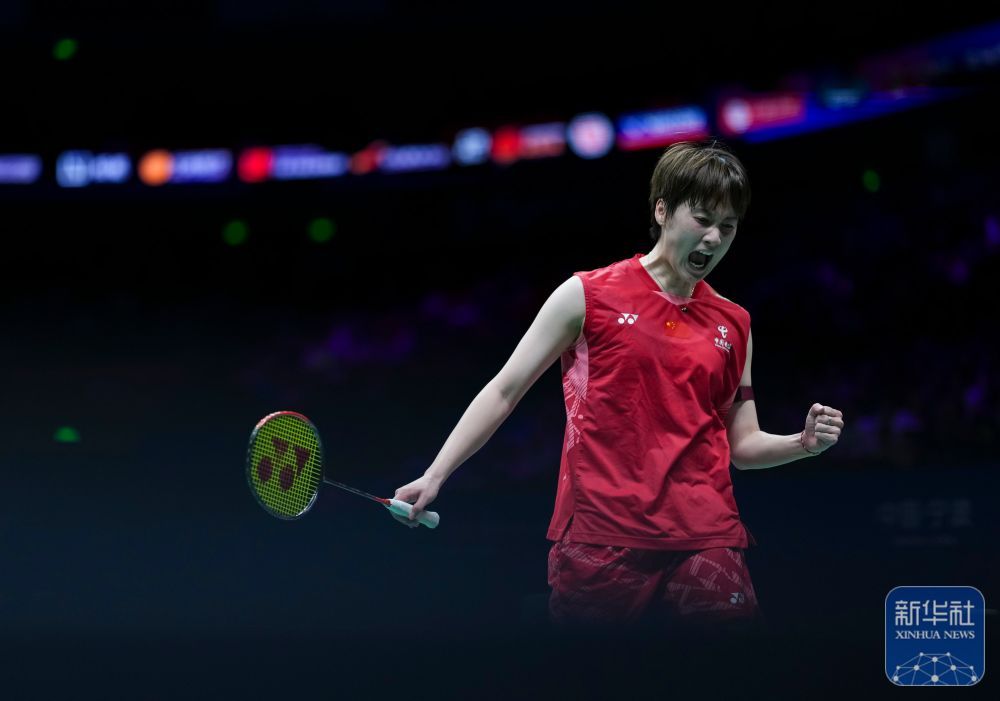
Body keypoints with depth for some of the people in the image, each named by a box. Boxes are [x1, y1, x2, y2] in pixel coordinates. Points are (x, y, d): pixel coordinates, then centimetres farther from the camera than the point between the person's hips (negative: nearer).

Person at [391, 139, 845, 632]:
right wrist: (435, 475, -4)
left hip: (707, 545, 3)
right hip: (599, 544, -3)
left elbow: (742, 444, 17)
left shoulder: (734, 325, 13)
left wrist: (804, 443, -3)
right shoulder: (588, 296, 2)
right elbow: (503, 392, 4)